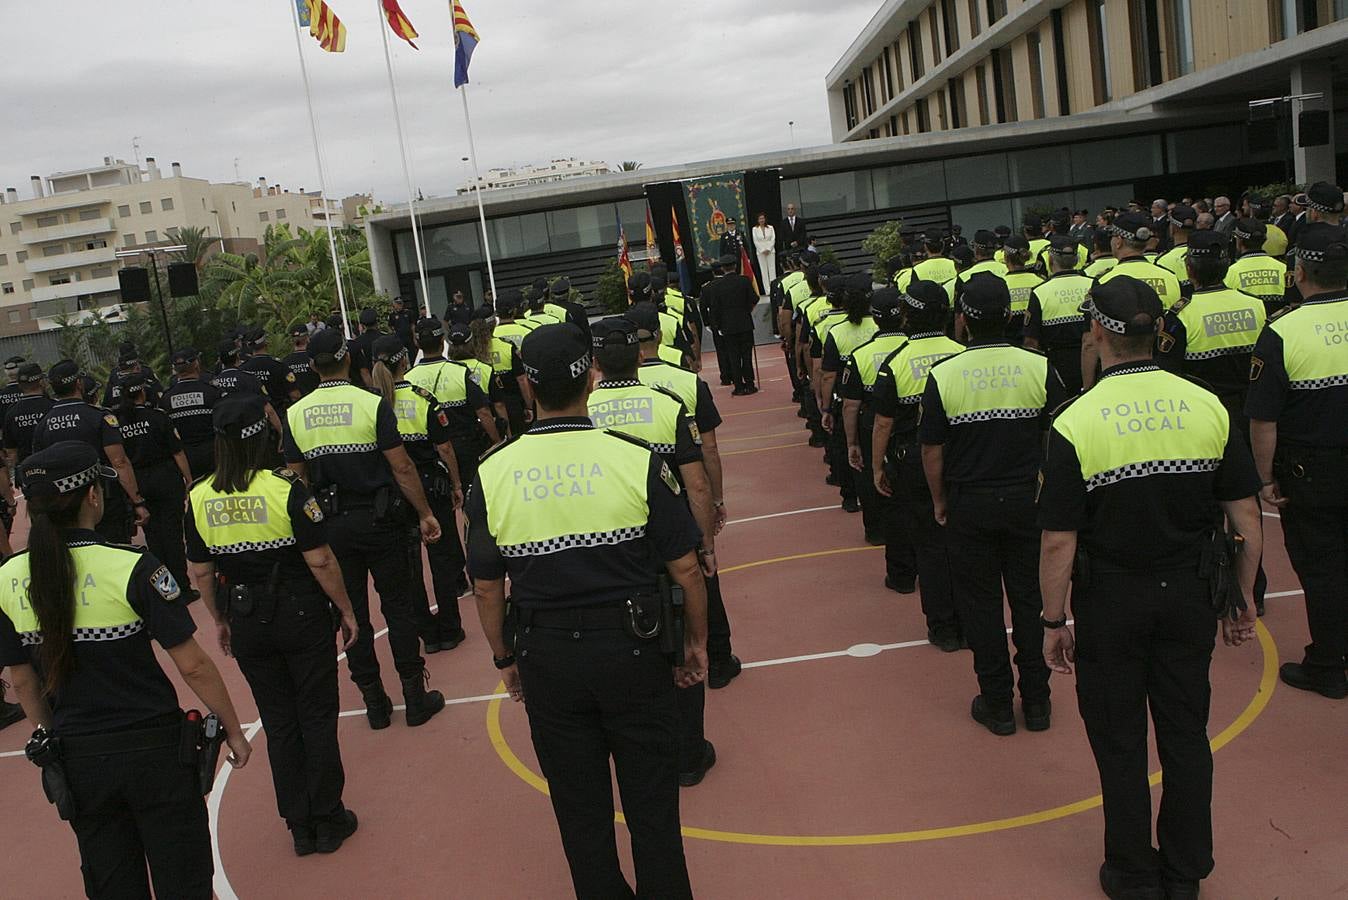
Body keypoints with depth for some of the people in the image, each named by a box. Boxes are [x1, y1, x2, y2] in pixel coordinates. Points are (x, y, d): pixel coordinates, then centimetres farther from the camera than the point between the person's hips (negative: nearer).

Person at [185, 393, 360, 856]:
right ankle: (329, 822, 21)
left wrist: (220, 620, 18)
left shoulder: (199, 498, -4)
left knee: (279, 723, 16)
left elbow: (201, 571, 4)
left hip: (247, 623, 4)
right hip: (301, 615, -4)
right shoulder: (286, 488, -17)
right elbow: (320, 561, -16)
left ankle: (301, 827, 25)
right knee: (316, 717, 11)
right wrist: (346, 610, -3)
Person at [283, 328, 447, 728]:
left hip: (330, 525, 3)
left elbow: (297, 478, 5)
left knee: (352, 613, 11)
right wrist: (425, 513, -3)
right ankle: (416, 698, 13)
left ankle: (374, 703, 19)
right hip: (378, 519, -3)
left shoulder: (295, 414, 0)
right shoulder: (372, 404, -11)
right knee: (397, 606, 7)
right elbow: (402, 467, -11)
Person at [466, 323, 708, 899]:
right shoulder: (634, 459, -13)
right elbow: (685, 569, -8)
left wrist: (504, 659, 15)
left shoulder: (492, 473, -7)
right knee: (651, 798, 16)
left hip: (546, 658, 2)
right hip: (632, 652, -1)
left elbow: (487, 588, 1)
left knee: (579, 807, 19)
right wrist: (696, 640, 7)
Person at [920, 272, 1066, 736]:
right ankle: (1036, 701, 24)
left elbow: (932, 450, -5)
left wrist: (939, 501, 10)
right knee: (1029, 598, 14)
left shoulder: (943, 375, -11)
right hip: (1027, 500, 2)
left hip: (970, 505, -1)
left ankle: (997, 705, 19)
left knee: (980, 603, 10)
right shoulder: (1039, 367, -8)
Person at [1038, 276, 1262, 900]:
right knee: (1186, 736, 18)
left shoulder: (1076, 422, -17)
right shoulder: (1208, 407, -6)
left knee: (1120, 745, 13)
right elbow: (1246, 520, -1)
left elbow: (1059, 543, -16)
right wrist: (1243, 598, 12)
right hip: (1188, 595, 4)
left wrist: (1054, 621, -4)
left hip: (1112, 602, -3)